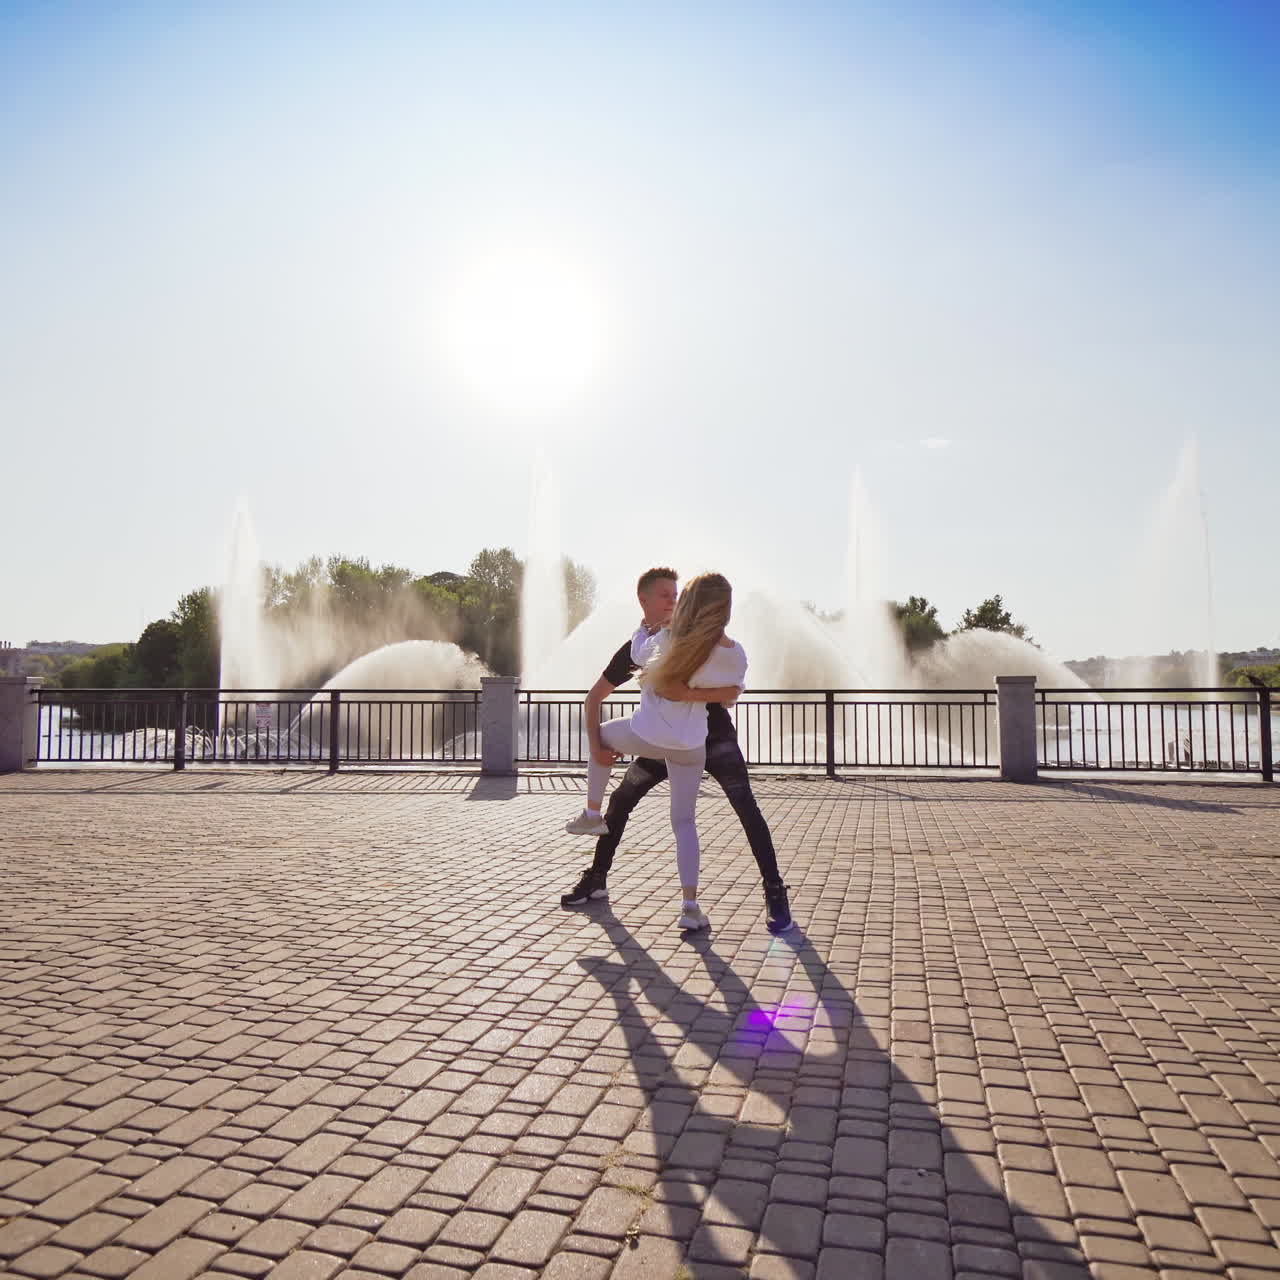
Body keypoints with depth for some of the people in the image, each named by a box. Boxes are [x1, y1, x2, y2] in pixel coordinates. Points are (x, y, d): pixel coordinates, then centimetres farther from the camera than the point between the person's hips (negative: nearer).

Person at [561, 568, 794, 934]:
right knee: (620, 800, 1)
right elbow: (595, 696, 1)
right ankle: (597, 878, 16)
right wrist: (595, 744, -12)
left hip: (713, 733, -3)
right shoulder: (635, 648, -5)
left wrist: (693, 693, -40)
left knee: (745, 805, -19)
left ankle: (774, 892, -11)